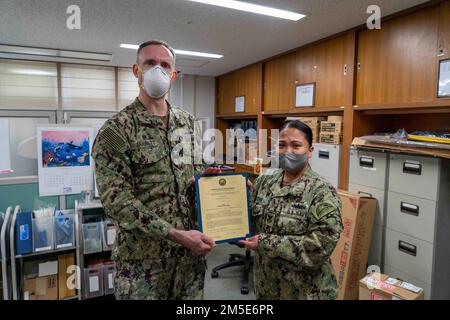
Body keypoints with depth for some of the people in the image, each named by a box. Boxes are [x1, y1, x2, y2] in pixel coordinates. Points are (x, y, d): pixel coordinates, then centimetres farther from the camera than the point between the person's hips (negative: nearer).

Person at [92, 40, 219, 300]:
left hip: (192, 251, 5)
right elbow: (117, 201, -17)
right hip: (143, 258, -4)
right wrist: (176, 235, -21)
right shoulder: (116, 130, -10)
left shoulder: (188, 122, 6)